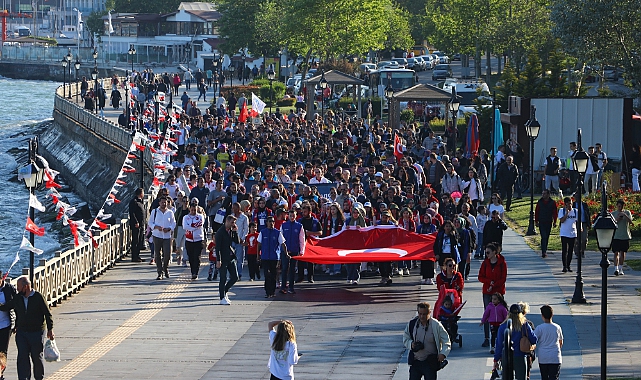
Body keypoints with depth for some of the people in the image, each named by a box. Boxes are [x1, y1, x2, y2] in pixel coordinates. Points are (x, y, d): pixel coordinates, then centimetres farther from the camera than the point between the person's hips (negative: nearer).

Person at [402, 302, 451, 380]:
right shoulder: (412, 324, 1)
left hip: (430, 362, -3)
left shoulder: (436, 325, -8)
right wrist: (411, 344, -9)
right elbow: (405, 338, 13)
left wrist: (443, 353, -19)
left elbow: (446, 341, -4)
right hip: (415, 362, 3)